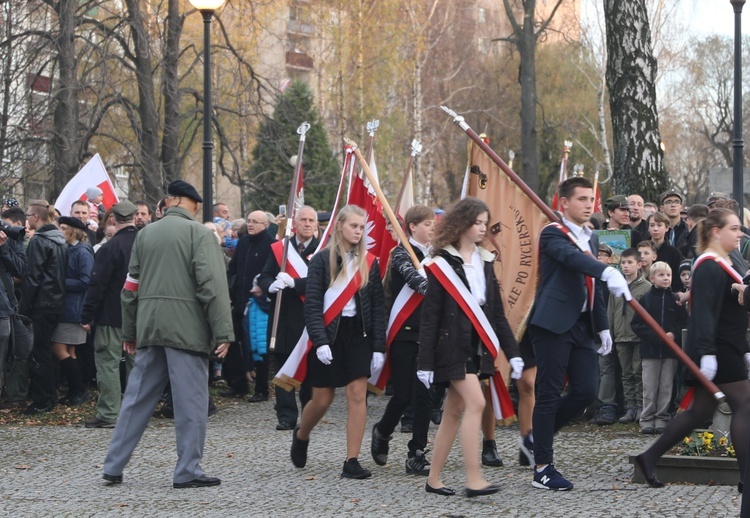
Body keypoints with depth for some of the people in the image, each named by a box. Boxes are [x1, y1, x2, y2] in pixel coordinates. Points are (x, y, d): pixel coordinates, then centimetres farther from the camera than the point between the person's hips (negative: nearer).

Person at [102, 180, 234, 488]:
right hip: (186, 329, -5)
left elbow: (131, 287, 15)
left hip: (149, 327, 5)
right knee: (190, 400, 0)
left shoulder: (146, 234, 11)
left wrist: (129, 332, 22)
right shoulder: (199, 233, -5)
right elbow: (212, 285, -13)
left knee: (137, 397, 11)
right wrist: (222, 333, -13)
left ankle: (113, 467, 14)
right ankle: (187, 471, 1)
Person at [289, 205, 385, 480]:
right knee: (322, 399, 4)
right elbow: (312, 304, -7)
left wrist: (378, 347, 0)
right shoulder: (322, 259, -3)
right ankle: (301, 435, 36)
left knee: (357, 395, -7)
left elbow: (377, 307, 6)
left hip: (358, 334, 2)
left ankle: (351, 462, -4)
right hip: (329, 334, -2)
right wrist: (320, 341, -17)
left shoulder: (369, 262, 6)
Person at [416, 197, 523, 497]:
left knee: (454, 411, 9)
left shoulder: (485, 263, 12)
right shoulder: (443, 265, -7)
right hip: (452, 346, -7)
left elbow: (497, 313, 14)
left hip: (477, 347, 7)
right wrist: (425, 362, -12)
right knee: (476, 404, -17)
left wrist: (512, 353, 8)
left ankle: (434, 479, 15)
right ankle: (473, 481, -17)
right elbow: (429, 317, -8)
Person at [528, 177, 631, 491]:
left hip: (582, 326, 8)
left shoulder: (592, 239, 19)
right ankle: (542, 469, 0)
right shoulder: (553, 234, -7)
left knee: (586, 391, 1)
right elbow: (572, 257, -29)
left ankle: (538, 434, 23)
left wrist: (602, 326, 19)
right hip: (554, 324, -8)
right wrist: (608, 272, -44)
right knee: (549, 394, -4)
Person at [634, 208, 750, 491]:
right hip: (715, 351, -10)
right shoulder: (709, 266, -15)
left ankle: (649, 458, 15)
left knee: (701, 409, 11)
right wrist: (707, 354, -29)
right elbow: (704, 313, -23)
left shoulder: (721, 264, 17)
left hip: (727, 349, 10)